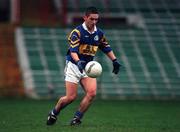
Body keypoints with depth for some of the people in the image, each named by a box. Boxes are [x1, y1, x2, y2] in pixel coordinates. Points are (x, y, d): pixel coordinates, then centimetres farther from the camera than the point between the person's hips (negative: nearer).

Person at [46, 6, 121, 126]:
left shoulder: (99, 33, 5)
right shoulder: (77, 32, -14)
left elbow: (106, 48, 21)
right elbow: (73, 50, -26)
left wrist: (115, 61, 13)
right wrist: (78, 62, -43)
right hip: (74, 66, -5)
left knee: (92, 93, -17)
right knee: (71, 97, -8)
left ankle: (77, 118, -2)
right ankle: (53, 113, 19)